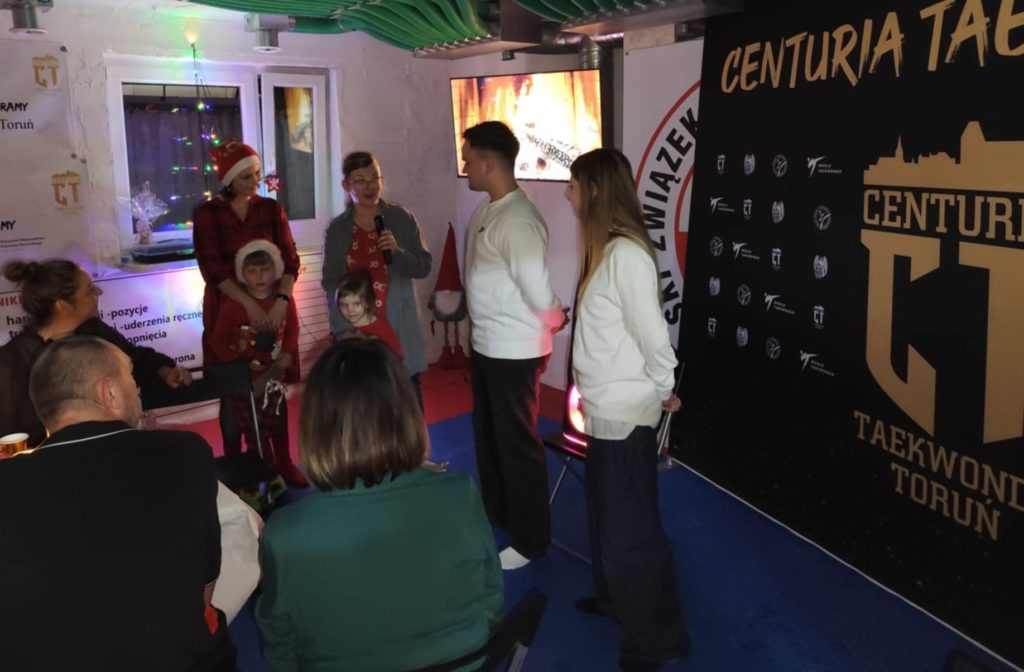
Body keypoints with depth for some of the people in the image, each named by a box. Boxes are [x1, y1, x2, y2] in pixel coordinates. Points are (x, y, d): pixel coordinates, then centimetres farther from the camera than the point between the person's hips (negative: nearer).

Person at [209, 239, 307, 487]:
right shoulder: (232, 302, -17)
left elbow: (292, 330, 6)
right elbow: (218, 342, -11)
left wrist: (287, 356, -9)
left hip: (275, 374, 4)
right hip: (245, 377, -3)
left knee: (278, 424, 18)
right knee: (254, 430, 4)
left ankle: (285, 468, 35)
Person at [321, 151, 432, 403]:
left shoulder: (402, 218, 0)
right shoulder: (337, 229, 3)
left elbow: (424, 266, 2)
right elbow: (330, 282, 4)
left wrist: (398, 251, -17)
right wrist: (342, 327, -6)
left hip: (399, 326, 0)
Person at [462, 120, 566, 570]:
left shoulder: (518, 221, -24)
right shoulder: (485, 211, 6)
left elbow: (538, 292, -23)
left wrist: (558, 321, -6)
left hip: (514, 352, -9)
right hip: (485, 345, 9)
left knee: (516, 443, 5)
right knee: (487, 435, 22)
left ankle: (530, 540, 22)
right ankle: (495, 513, 42)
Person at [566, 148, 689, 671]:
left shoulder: (626, 252, -22)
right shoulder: (605, 249, 8)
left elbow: (652, 332, -20)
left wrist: (664, 389, -8)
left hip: (625, 411, -10)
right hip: (605, 407, 10)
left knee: (629, 526, 3)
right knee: (605, 513, 24)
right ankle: (615, 597, 44)